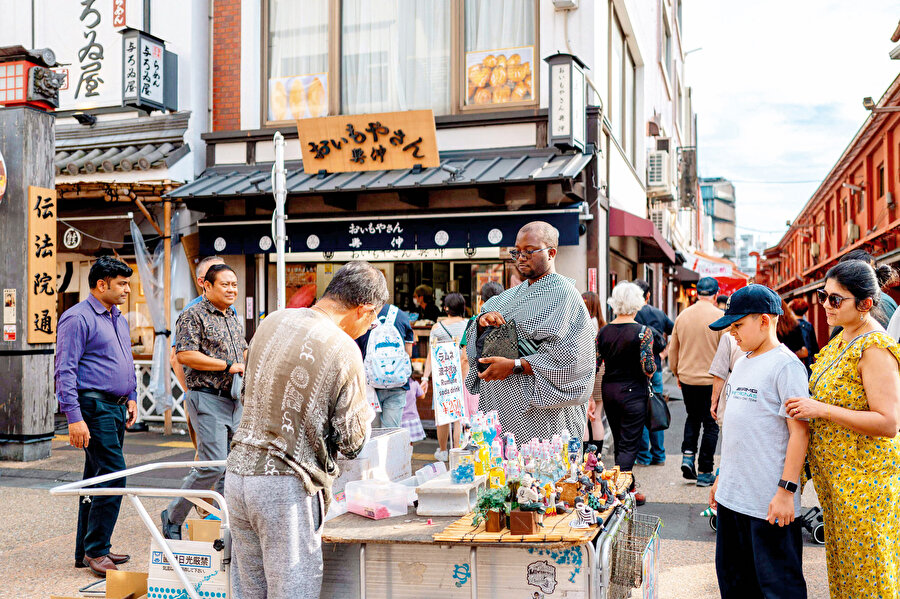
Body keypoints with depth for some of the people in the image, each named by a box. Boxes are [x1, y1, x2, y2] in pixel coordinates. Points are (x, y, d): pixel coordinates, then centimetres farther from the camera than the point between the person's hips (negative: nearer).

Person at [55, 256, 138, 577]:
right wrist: (74, 418, -20)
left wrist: (131, 397, 17)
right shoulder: (77, 318, -10)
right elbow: (65, 370, -15)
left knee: (98, 478, 12)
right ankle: (95, 550, -2)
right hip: (93, 406, -9)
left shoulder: (119, 319, 18)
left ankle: (87, 550, 21)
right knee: (113, 475, -12)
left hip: (115, 407, 9)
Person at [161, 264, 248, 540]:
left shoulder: (234, 319, 19)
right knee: (213, 465, -12)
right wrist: (229, 366, -16)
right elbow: (185, 355, -17)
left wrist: (247, 364, 8)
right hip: (208, 399, -8)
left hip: (234, 400, 8)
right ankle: (172, 517, 7)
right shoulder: (193, 316, -6)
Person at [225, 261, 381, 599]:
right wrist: (365, 412, 13)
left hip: (239, 471, 7)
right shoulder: (343, 350, -14)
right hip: (287, 486, -7)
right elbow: (353, 442, -7)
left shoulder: (271, 322, 5)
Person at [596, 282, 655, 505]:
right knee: (629, 445, 1)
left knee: (620, 443, 18)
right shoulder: (642, 331, -13)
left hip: (609, 390, 5)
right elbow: (648, 368, -17)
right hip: (633, 392, -5)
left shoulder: (604, 331, 0)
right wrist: (651, 369, 6)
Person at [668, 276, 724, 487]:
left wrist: (677, 374, 22)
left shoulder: (682, 316, 3)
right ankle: (705, 473, 9)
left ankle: (687, 455, 6)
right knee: (711, 424, 7)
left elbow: (672, 349, 10)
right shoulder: (719, 317, -10)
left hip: (687, 378, 4)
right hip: (711, 380, -4)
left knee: (693, 417, 23)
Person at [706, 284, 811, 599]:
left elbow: (800, 431, -16)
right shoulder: (742, 363, 13)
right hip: (731, 495, 9)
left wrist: (786, 490, -19)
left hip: (769, 502, -8)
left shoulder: (786, 365, -12)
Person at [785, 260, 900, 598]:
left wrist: (822, 409, -26)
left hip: (863, 477, -9)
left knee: (865, 572, 3)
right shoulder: (844, 338, 8)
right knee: (841, 561, 20)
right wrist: (808, 405, 7)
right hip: (835, 473, 9)